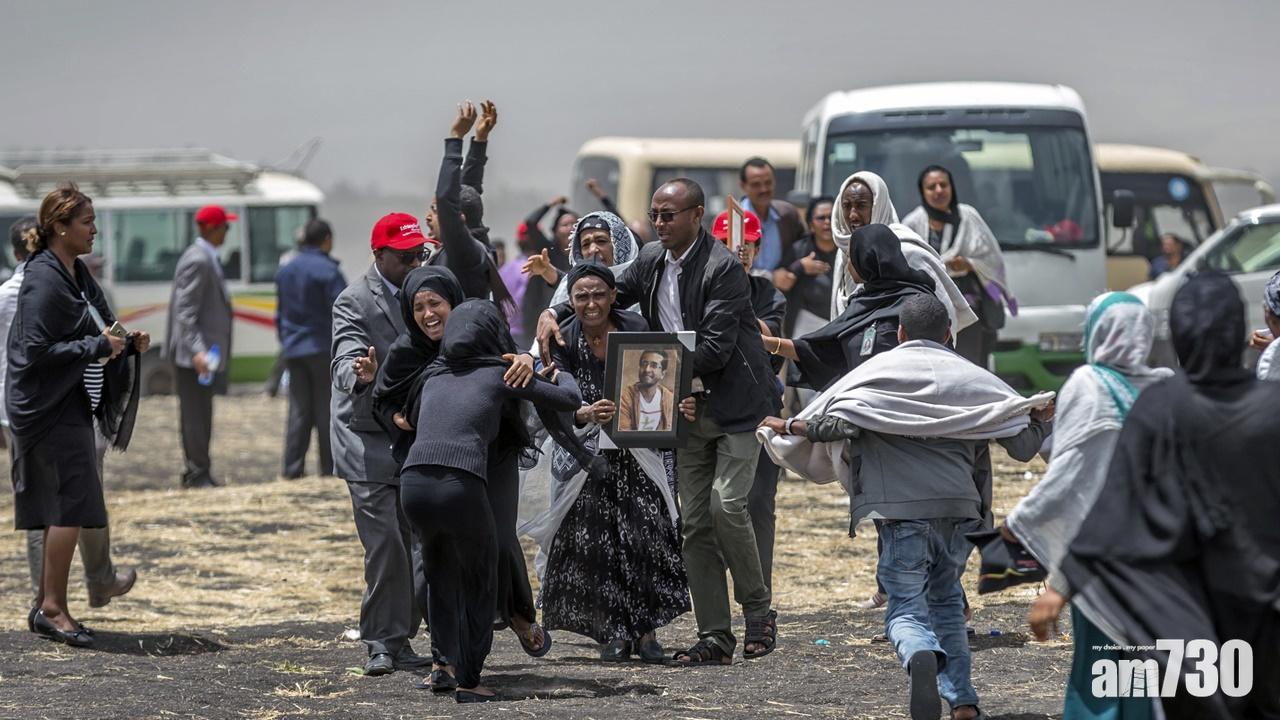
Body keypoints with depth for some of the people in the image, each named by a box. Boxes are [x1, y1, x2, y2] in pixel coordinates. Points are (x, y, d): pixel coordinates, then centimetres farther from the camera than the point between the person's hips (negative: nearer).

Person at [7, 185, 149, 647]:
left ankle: (45, 607, 18)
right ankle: (53, 607, -6)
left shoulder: (77, 274, 12)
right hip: (51, 408, -10)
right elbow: (37, 350, -21)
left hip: (75, 405, 10)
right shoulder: (43, 280, -16)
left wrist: (127, 344, 4)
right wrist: (98, 346, -18)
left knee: (63, 508, 12)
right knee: (71, 504, -11)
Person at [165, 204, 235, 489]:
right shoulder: (198, 262, -17)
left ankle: (198, 473, 19)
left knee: (200, 414, 14)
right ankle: (198, 474, -4)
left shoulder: (206, 259, 15)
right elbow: (185, 312, -22)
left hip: (204, 349, 10)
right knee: (196, 415, -7)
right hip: (193, 353, -10)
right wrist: (196, 351, -29)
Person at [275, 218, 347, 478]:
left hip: (293, 350, 6)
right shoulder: (327, 271, -11)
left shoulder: (285, 271, 12)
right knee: (327, 411, 0)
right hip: (323, 348, -6)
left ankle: (292, 468, 4)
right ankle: (330, 468, 0)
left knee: (299, 411, 8)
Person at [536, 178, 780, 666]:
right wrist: (554, 313, 2)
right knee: (695, 520, 3)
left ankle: (758, 612, 0)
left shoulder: (723, 268, -17)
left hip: (734, 402, -7)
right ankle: (715, 636, 6)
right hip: (689, 406, 7)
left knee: (726, 502, -18)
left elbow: (716, 346, -22)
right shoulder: (652, 260, 6)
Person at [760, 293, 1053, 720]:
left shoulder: (875, 371, 6)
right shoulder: (972, 378, 13)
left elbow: (837, 424, -8)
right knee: (947, 603, 20)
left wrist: (790, 428, 6)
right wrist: (1042, 419, 26)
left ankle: (922, 657, -35)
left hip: (902, 509, -3)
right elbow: (1023, 444, 9)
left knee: (906, 608, -2)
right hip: (957, 508, 3)